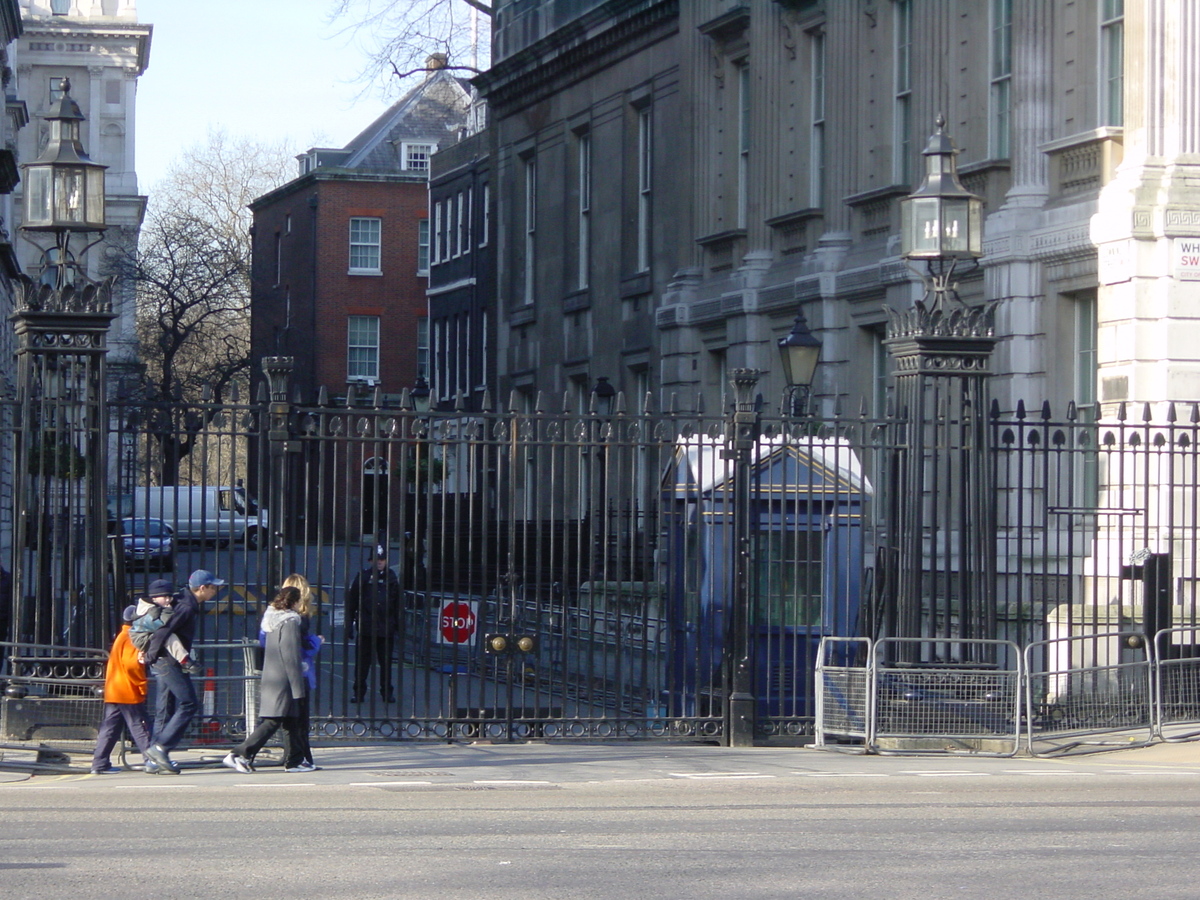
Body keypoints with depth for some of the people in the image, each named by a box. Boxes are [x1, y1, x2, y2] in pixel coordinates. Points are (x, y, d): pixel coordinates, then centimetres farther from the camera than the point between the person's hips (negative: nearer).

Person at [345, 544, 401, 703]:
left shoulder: (391, 578, 7)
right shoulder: (363, 576, 2)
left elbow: (398, 605, 12)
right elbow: (352, 601, 3)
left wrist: (398, 627, 8)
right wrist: (350, 624, -1)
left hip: (386, 628, 1)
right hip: (365, 627, -1)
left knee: (386, 661, 6)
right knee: (362, 661, 2)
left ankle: (387, 692, 16)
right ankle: (359, 691, 10)